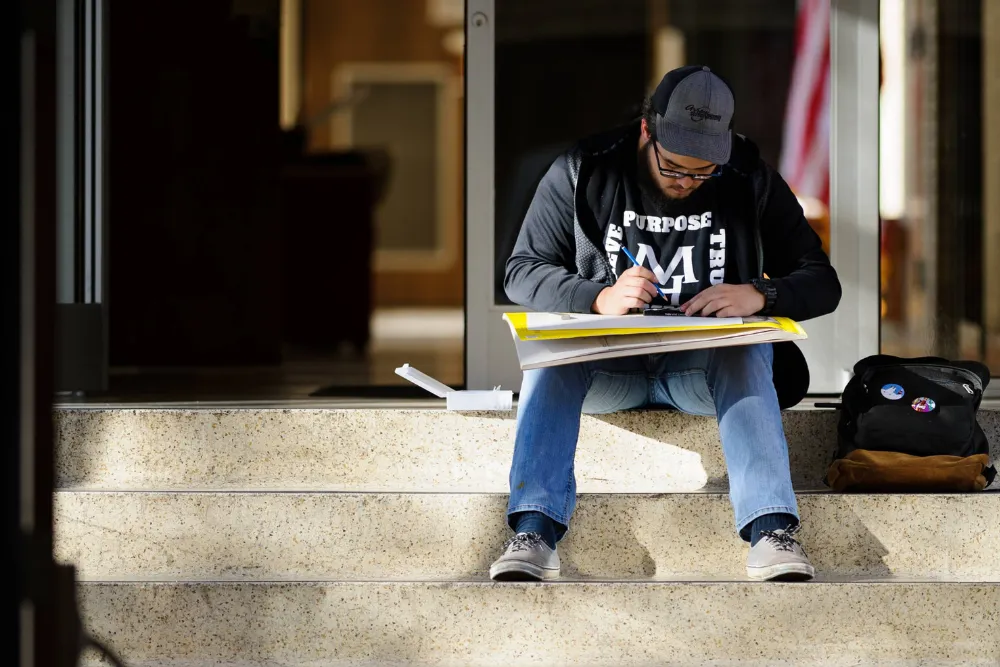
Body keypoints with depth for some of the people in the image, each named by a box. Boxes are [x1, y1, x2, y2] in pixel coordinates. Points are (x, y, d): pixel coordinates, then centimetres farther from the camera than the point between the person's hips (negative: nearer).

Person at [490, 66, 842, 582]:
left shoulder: (749, 181, 0)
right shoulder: (582, 172, -1)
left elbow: (822, 283, 1)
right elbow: (522, 272, -2)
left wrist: (758, 295, -22)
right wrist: (600, 298, -23)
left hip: (706, 366, 0)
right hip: (605, 365, 0)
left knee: (746, 352, -34)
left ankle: (772, 533, -47)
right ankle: (533, 532, -43)